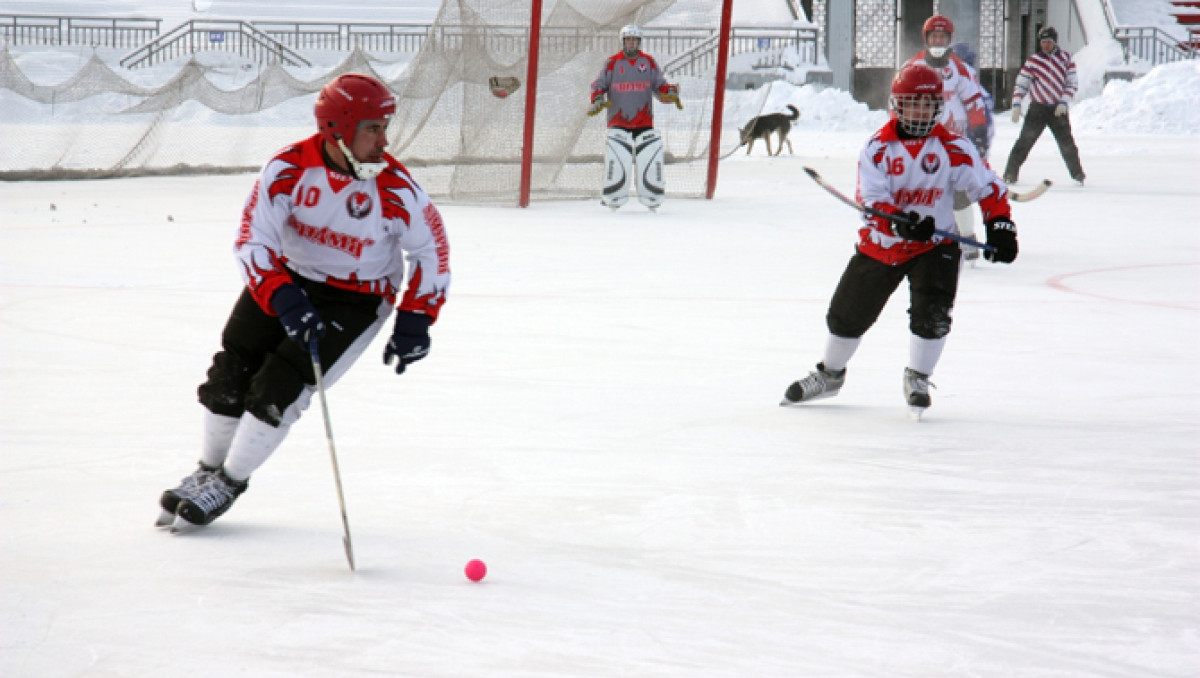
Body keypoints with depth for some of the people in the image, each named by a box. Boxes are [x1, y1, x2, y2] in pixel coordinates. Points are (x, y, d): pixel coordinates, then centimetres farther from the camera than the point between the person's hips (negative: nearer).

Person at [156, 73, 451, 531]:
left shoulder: (395, 190, -22)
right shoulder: (289, 169, -22)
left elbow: (431, 248, -6)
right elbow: (252, 242, -24)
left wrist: (415, 319, -10)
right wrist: (285, 301, -38)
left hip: (357, 299, -2)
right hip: (287, 279, 2)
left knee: (279, 387, -14)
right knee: (232, 370, 0)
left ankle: (230, 483, 7)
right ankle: (208, 469, 26)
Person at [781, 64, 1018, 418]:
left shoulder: (953, 148, -10)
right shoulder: (877, 147, -9)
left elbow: (988, 187, -4)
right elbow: (870, 199, -17)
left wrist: (1000, 226, -15)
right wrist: (900, 222, -35)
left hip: (934, 245, -1)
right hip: (881, 243, 1)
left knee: (931, 314, -19)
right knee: (848, 312, 11)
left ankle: (917, 379, 6)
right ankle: (829, 374, 36)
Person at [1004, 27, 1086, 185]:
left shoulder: (1066, 57, 4)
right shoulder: (1033, 61, 1)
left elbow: (1072, 83, 4)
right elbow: (1021, 84, 2)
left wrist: (1064, 102, -8)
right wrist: (1016, 105, -8)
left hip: (1058, 109, 1)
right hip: (1038, 108, -1)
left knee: (1067, 143, -1)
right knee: (1025, 141, -7)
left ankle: (1078, 174, 12)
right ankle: (1010, 173, -3)